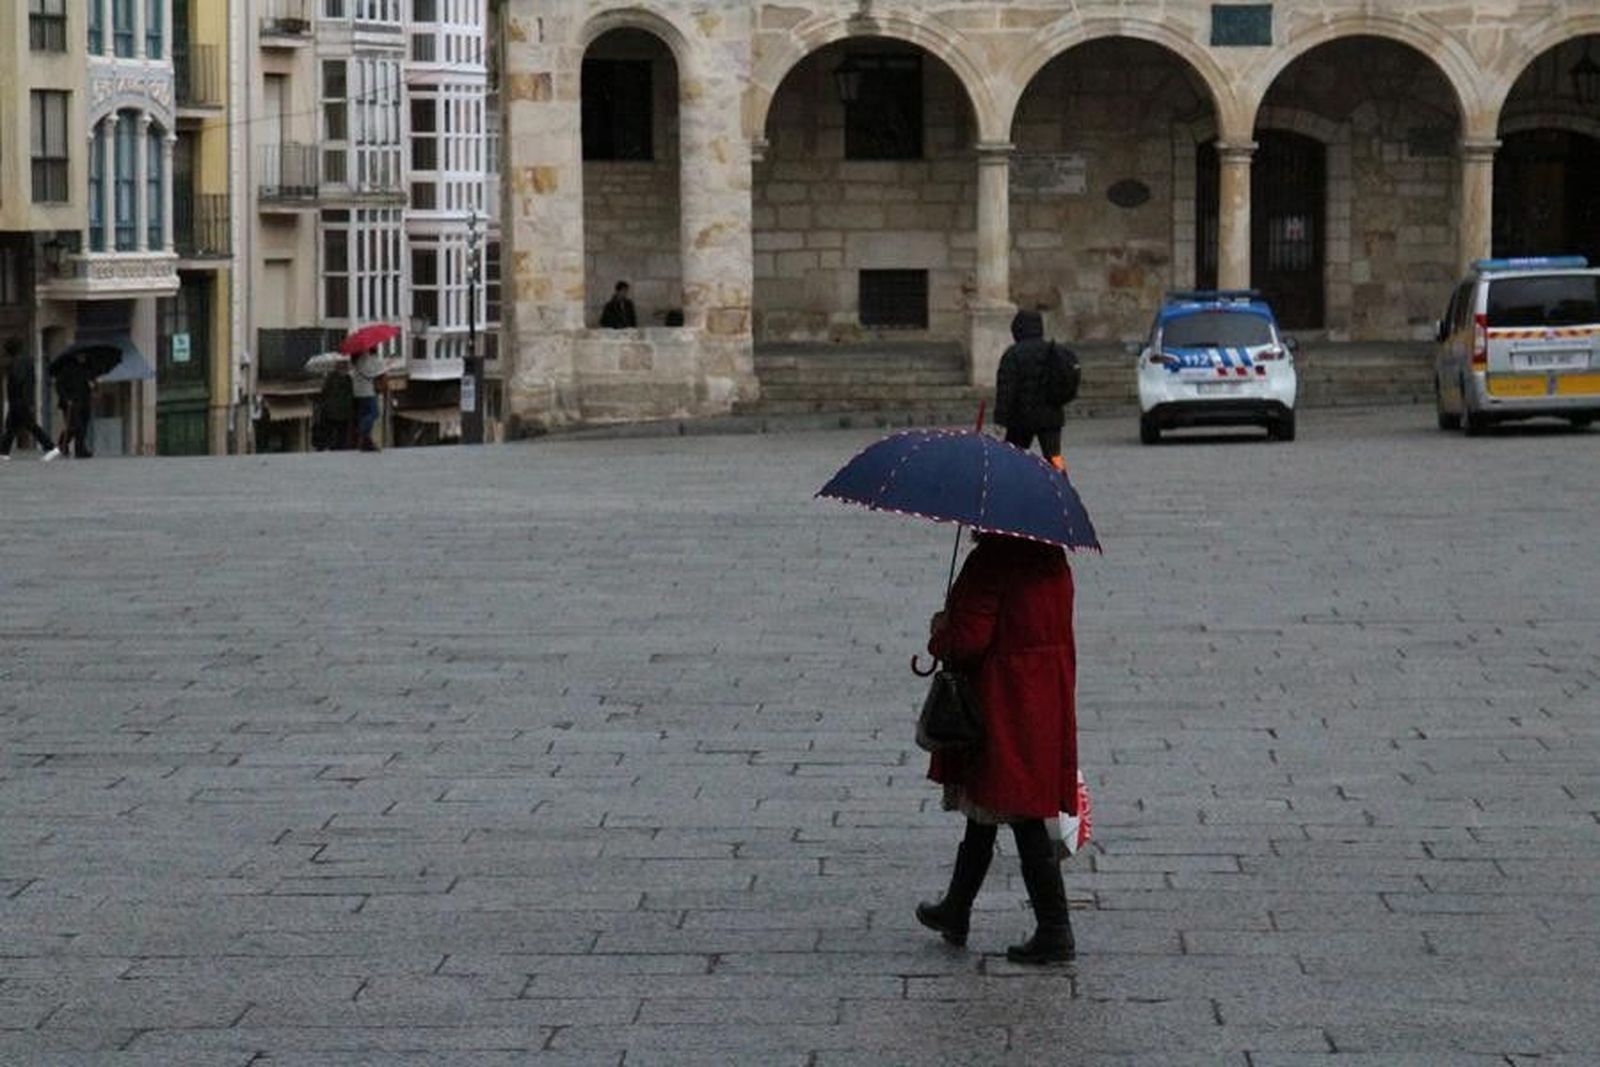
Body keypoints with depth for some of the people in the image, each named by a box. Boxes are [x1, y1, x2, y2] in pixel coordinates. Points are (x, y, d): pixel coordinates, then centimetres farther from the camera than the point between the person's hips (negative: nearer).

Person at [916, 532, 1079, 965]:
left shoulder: (990, 561, -19)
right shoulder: (1052, 559, 6)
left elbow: (968, 639, -22)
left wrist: (939, 635, 0)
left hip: (1003, 708, -9)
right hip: (1047, 700, 9)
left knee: (1023, 816, -3)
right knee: (984, 811, 19)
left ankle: (1055, 932, -1)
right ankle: (955, 912, 30)